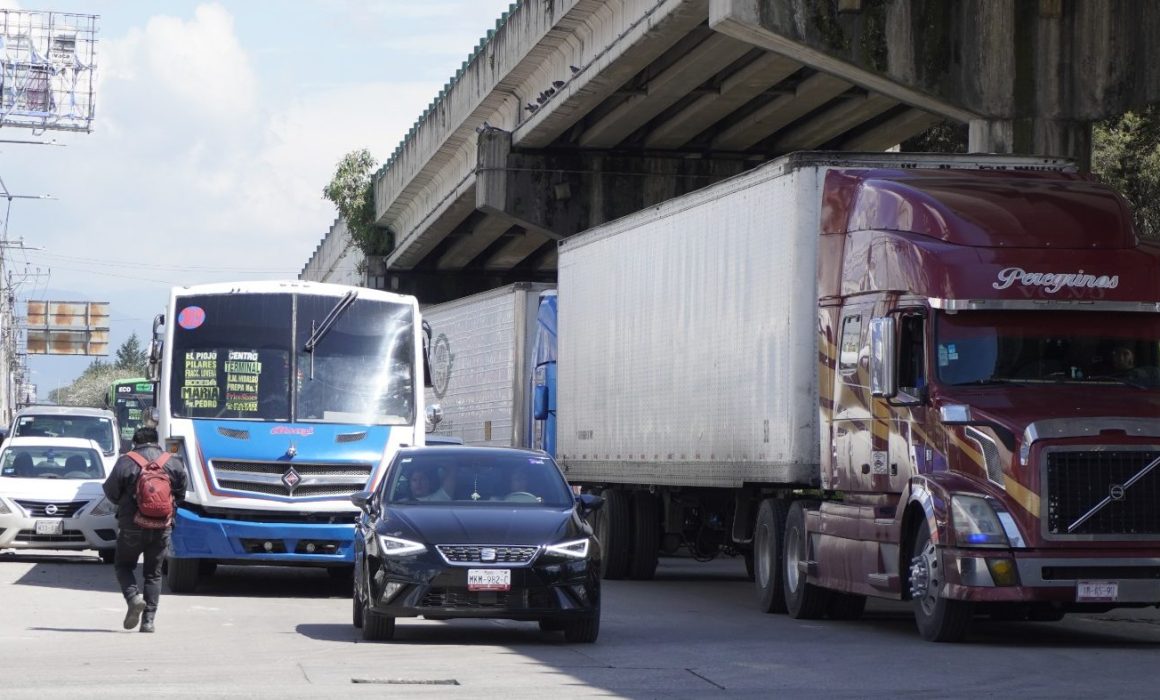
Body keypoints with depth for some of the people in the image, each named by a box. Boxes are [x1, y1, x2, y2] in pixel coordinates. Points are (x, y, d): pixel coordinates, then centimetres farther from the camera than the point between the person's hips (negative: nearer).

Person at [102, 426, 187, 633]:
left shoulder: (126, 462, -8)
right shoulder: (174, 462, 0)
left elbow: (111, 492, -1)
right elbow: (180, 494, 8)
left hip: (132, 526, -2)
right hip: (162, 528, 2)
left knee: (123, 565, 16)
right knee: (153, 573, 13)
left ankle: (134, 597, -10)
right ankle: (149, 619, 6)